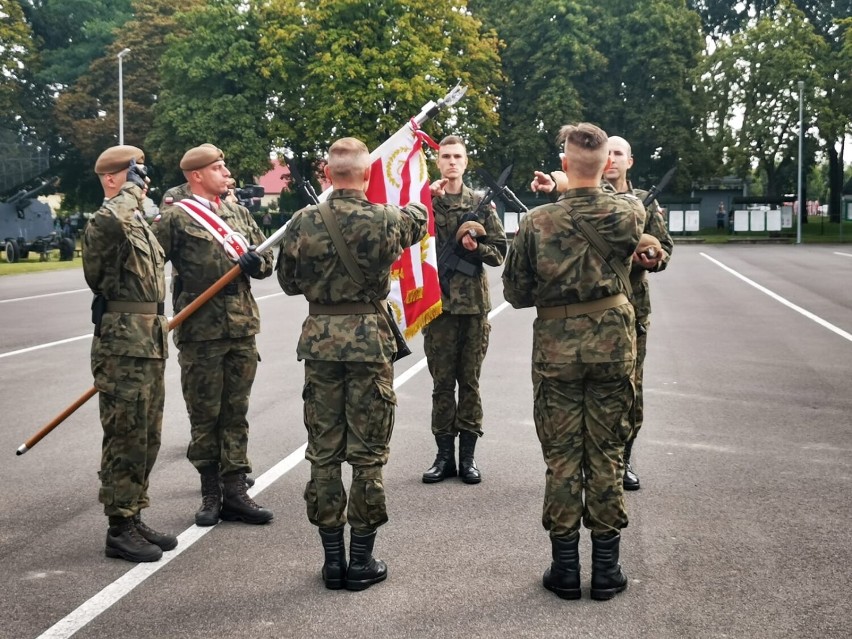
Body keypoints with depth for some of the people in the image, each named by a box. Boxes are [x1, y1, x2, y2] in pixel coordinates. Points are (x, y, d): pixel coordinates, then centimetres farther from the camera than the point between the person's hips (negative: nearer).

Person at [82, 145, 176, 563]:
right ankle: (119, 530, 5)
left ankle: (135, 520, 24)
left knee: (146, 438, 14)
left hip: (150, 344, 10)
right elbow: (108, 222, -38)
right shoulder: (103, 223, -11)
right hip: (123, 345, -9)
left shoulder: (140, 223, 19)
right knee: (125, 439, -4)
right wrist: (131, 189, -21)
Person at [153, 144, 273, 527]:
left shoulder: (237, 213, 13)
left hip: (242, 328, 5)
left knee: (235, 413, 8)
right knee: (204, 415, 4)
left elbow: (266, 260, 17)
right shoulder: (175, 216, -4)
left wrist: (255, 261, -6)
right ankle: (210, 494, 16)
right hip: (199, 331, -5)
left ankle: (235, 492, 15)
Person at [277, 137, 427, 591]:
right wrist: (412, 206, 37)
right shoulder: (385, 220, -8)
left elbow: (288, 282, 7)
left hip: (319, 339, 2)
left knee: (323, 452, 10)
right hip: (369, 338, -2)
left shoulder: (303, 222, -4)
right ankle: (362, 561, 13)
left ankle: (333, 558, 16)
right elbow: (418, 218, 15)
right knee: (367, 453, 6)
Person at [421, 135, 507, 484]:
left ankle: (467, 454, 14)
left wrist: (476, 247, -11)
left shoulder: (480, 205, 7)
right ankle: (444, 453, 14)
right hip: (438, 301, -1)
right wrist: (427, 200, -16)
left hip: (474, 302, 1)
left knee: (470, 381, 6)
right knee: (442, 382, 5)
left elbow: (500, 251, 7)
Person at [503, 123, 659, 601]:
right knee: (606, 454, 9)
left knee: (562, 456, 7)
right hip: (613, 341, 1)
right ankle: (607, 569, 16)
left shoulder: (537, 222, -11)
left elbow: (516, 293, -3)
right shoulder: (627, 213, -6)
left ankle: (565, 567, 14)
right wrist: (580, 189, 30)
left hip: (556, 346, -1)